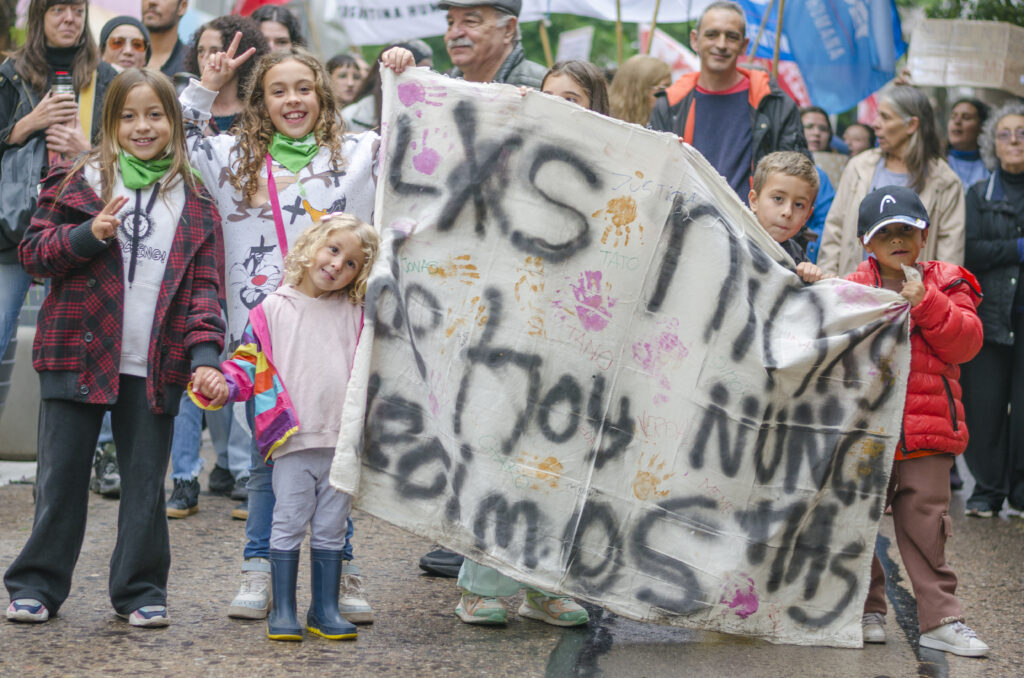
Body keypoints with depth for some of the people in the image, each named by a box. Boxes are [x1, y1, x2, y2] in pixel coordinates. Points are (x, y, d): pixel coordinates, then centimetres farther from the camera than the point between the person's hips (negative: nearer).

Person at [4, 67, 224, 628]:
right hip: (78, 352, -1)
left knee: (145, 481, 7)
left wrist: (205, 354, -10)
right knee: (61, 477, 5)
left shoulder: (194, 203, 8)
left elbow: (204, 286, 4)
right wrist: (89, 234, -16)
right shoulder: (79, 181, 4)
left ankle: (140, 591, 18)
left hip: (154, 366, 1)